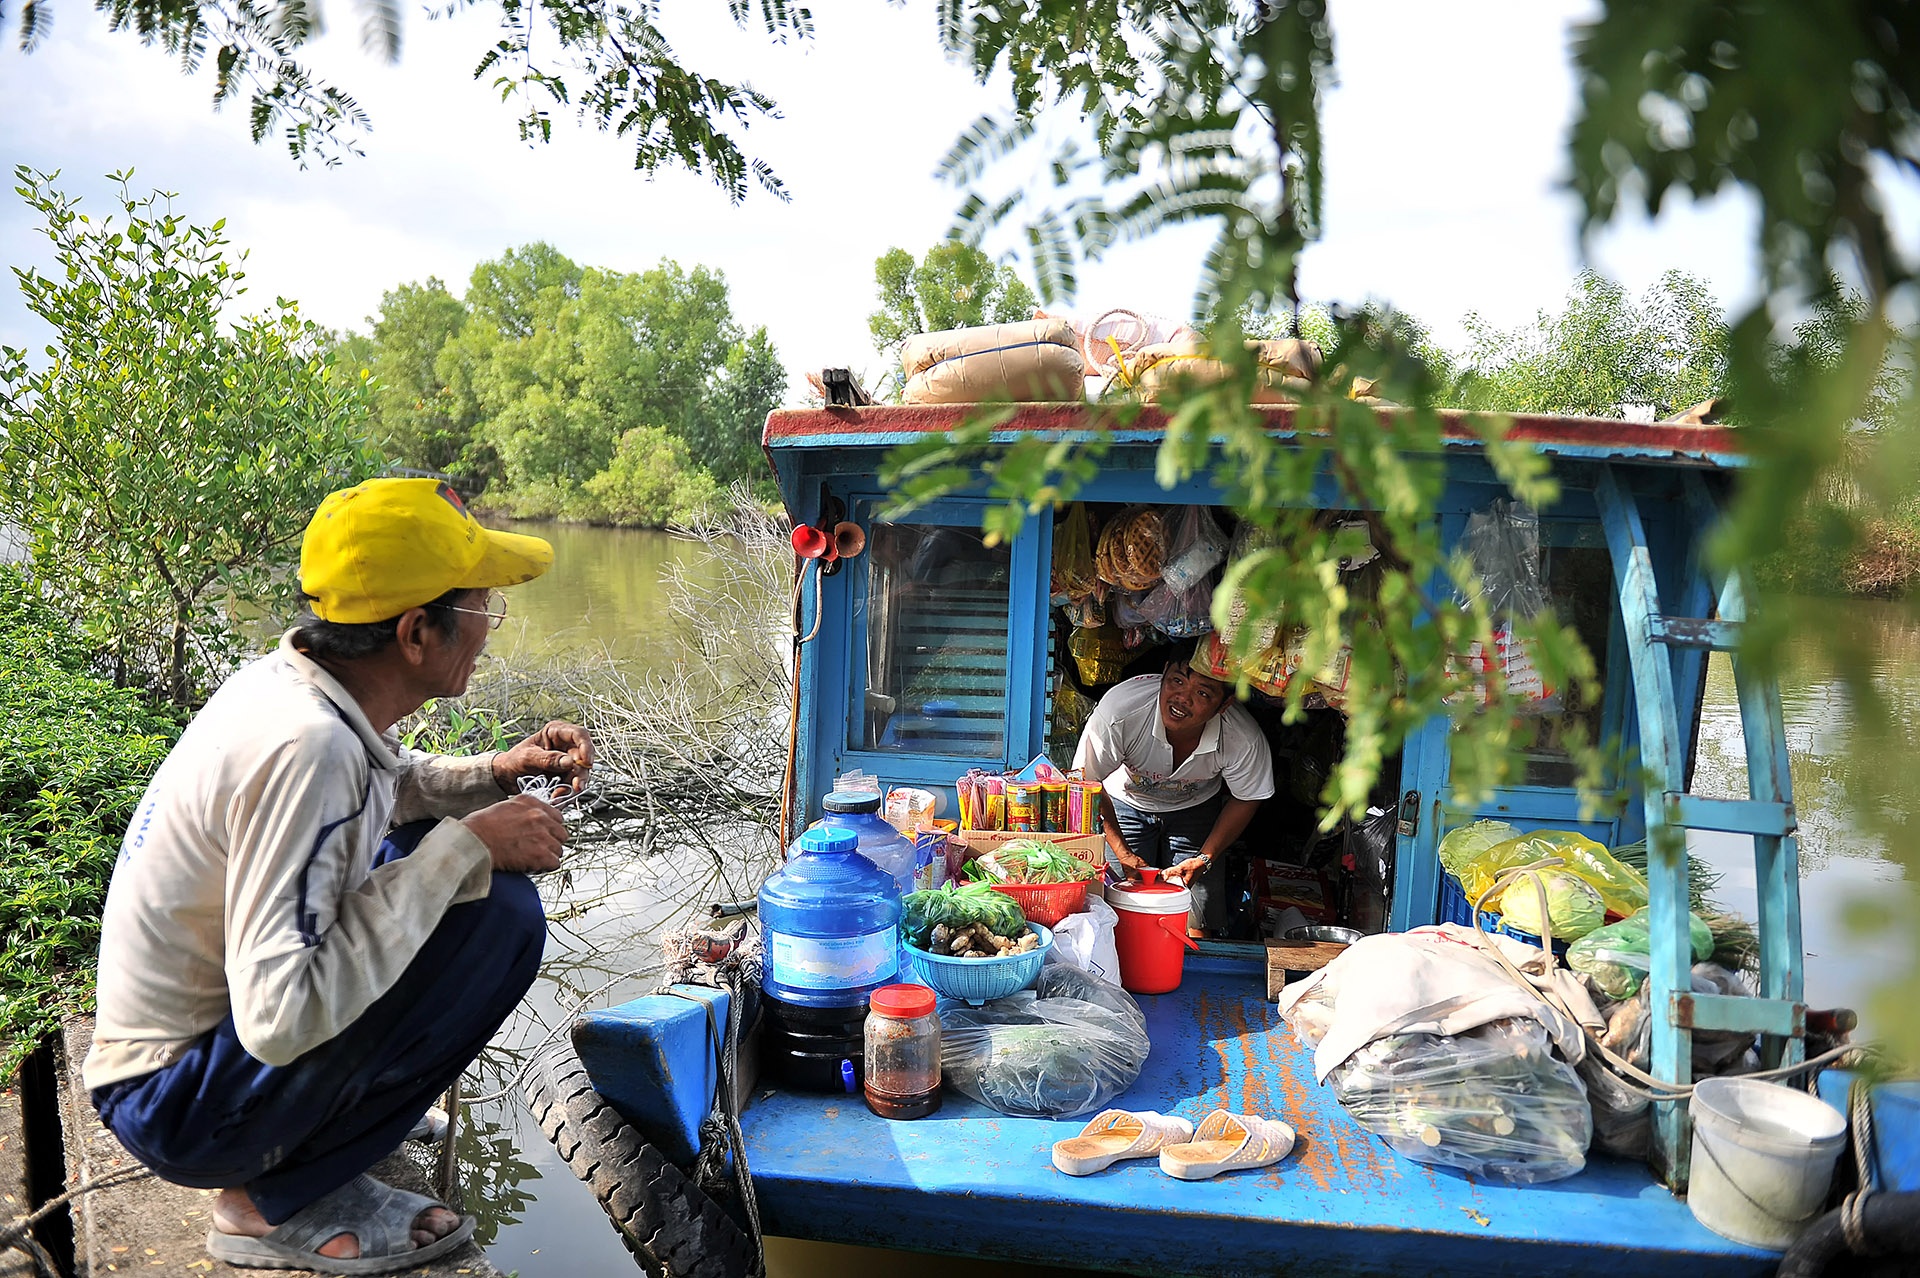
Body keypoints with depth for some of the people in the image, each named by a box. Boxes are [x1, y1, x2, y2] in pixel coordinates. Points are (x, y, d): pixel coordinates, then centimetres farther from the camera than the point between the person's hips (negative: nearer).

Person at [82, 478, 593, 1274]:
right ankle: (275, 1200, -8)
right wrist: (466, 846, -30)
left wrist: (492, 775, 0)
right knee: (498, 911, -25)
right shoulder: (304, 746, -31)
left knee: (453, 848, 10)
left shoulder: (288, 680, -4)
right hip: (174, 1107, -9)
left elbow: (385, 784, 19)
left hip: (220, 1015, 9)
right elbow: (280, 1015, -34)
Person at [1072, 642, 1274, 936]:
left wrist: (1204, 859, -15)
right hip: (1126, 804, -1)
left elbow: (1245, 800, -10)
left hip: (1196, 809, 1)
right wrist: (1122, 853, -25)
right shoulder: (1119, 710, -38)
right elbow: (1088, 784, -22)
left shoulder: (1244, 741, -32)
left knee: (1195, 928, -6)